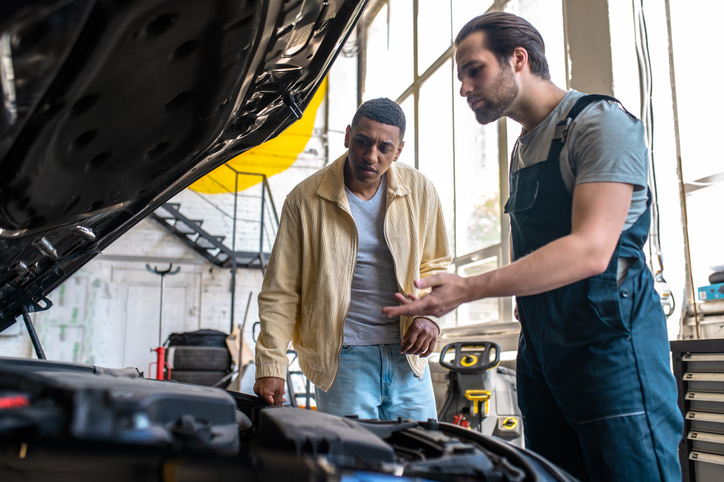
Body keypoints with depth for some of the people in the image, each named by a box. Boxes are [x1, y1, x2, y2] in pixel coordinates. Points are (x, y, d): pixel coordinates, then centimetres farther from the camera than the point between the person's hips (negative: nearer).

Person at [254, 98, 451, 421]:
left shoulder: (420, 191, 2)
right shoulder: (305, 199, -6)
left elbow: (435, 265, 14)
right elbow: (280, 291, -3)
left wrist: (430, 314, -5)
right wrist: (270, 366, -7)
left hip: (406, 354, 3)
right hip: (343, 358, -3)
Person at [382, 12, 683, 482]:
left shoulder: (600, 121, -9)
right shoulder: (523, 150, 18)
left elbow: (590, 250, -21)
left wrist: (467, 289, -23)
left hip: (609, 345, -8)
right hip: (541, 351, 8)